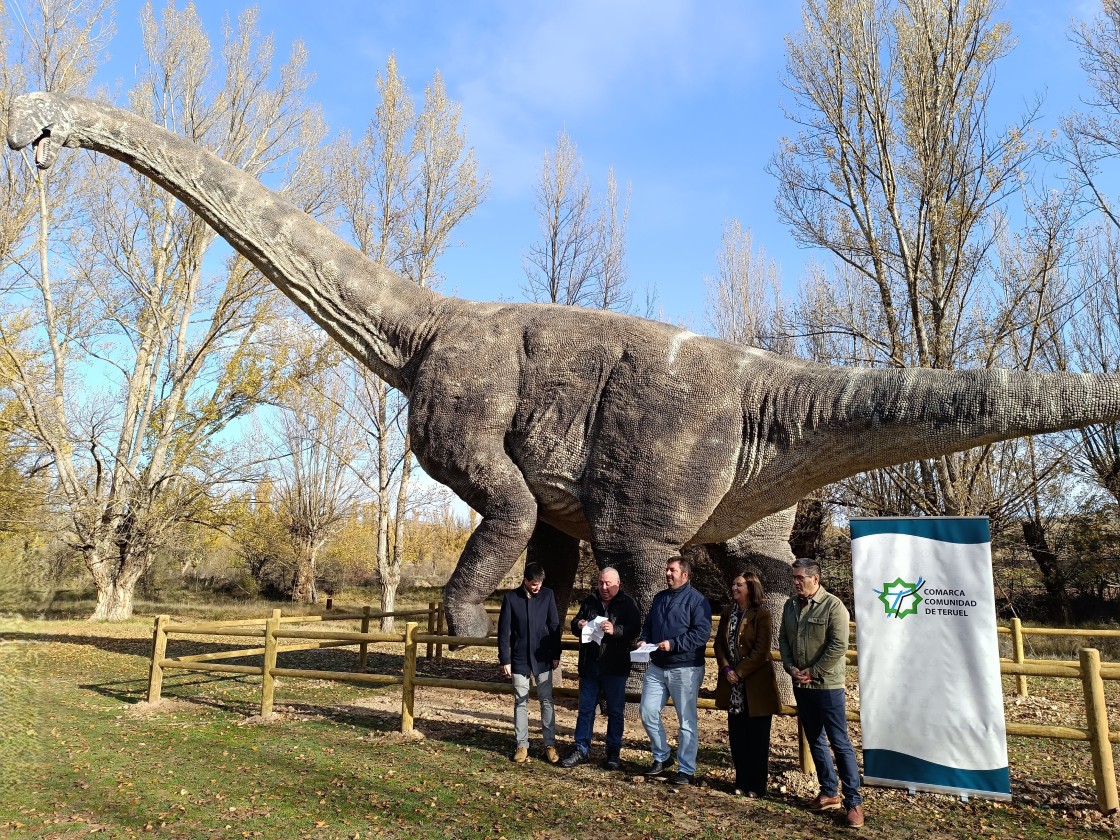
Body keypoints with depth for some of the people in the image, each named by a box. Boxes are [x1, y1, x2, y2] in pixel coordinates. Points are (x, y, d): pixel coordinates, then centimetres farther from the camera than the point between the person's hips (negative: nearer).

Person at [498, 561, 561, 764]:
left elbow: (554, 626, 2)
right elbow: (503, 631, -3)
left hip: (543, 658, 1)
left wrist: (556, 654, 0)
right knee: (521, 702, 6)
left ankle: (550, 744, 12)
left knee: (546, 701, 4)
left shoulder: (548, 595, -3)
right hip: (520, 659, 0)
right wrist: (505, 660, -5)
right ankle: (522, 745, 14)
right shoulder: (511, 598, -6)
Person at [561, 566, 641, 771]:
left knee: (615, 711, 6)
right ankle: (581, 749, 19)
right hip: (589, 665, 3)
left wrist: (615, 630, -30)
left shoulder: (627, 603, -3)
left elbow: (635, 630, -13)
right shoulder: (589, 601, 9)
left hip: (615, 667, -3)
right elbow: (574, 625, 15)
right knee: (585, 709, 10)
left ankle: (613, 752, 17)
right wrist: (578, 625, -9)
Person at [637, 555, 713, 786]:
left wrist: (673, 644, -23)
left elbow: (702, 633, -17)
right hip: (656, 666, 7)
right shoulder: (659, 597, 14)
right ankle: (662, 757, 25)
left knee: (686, 721, 2)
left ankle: (686, 769, 14)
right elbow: (648, 625, 21)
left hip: (685, 668, -6)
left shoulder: (697, 600, -8)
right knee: (648, 713, 5)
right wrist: (643, 641, 0)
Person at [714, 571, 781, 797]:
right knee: (737, 736, 11)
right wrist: (726, 668, -7)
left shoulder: (761, 615, -10)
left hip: (756, 684, -5)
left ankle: (756, 787, 14)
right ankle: (741, 782, 23)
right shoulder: (728, 613, 9)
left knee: (757, 738, 3)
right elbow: (719, 643, 8)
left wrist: (739, 672, -15)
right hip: (733, 685, 6)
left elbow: (761, 651, -14)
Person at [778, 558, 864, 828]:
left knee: (840, 743, -2)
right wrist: (790, 667, -4)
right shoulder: (790, 606, 7)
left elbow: (838, 646, -17)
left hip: (827, 685, -6)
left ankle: (853, 802, 6)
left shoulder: (833, 605, -13)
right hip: (800, 685, 6)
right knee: (815, 740, 14)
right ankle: (828, 793, 26)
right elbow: (783, 639, 11)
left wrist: (813, 672, -16)